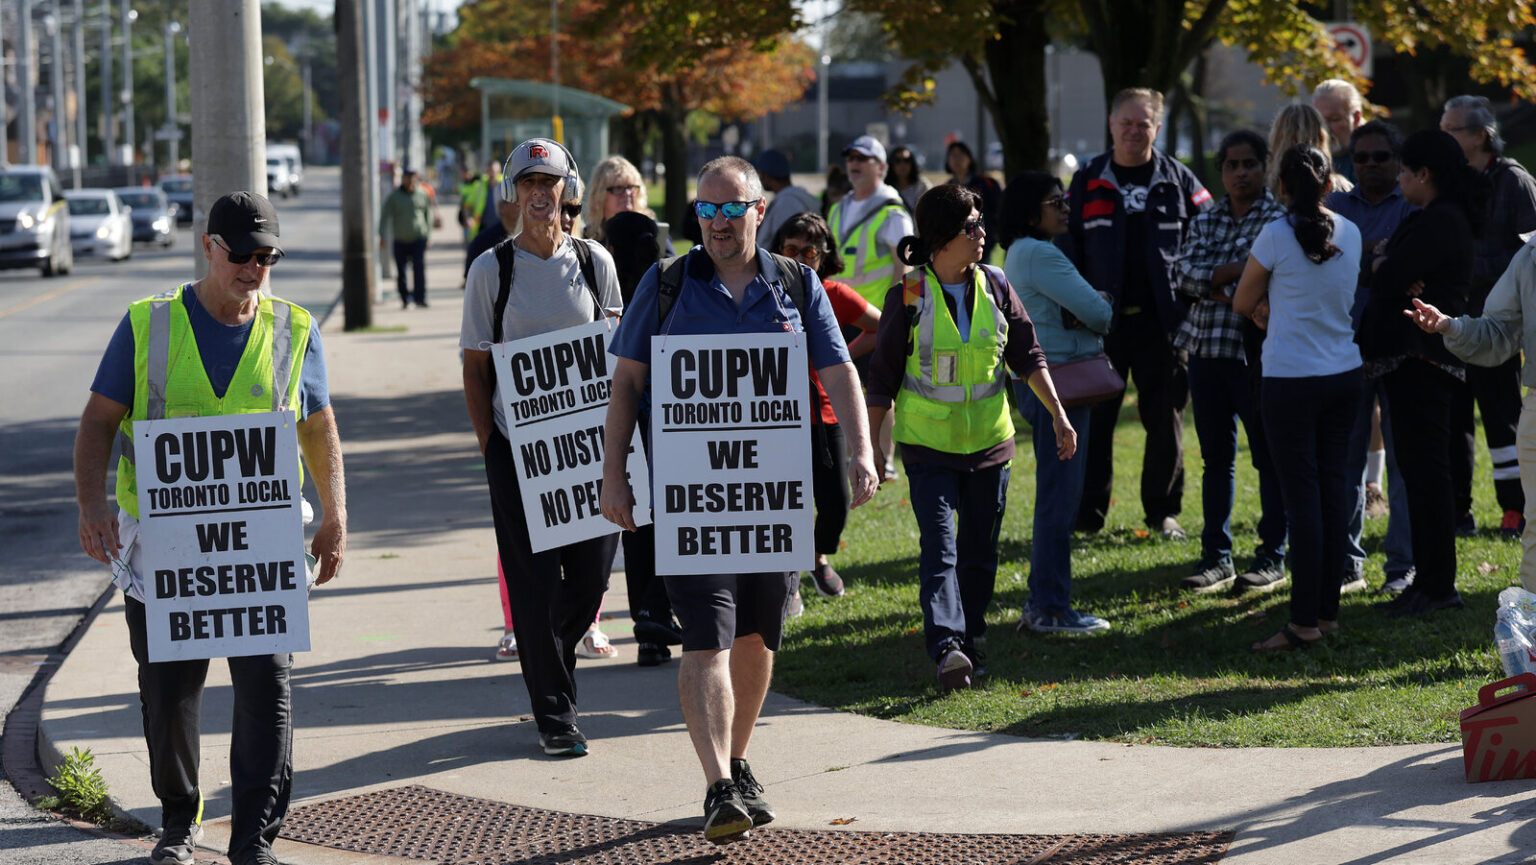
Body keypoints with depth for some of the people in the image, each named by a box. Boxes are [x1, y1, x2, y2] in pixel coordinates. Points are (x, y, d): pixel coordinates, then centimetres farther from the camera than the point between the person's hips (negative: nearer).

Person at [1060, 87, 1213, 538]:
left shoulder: (1178, 180, 6)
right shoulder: (1088, 181, 6)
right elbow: (1066, 244, 7)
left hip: (1161, 319, 0)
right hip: (1102, 319, 0)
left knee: (1165, 416, 4)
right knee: (1094, 416, 0)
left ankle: (1163, 509, 15)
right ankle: (1088, 511, 8)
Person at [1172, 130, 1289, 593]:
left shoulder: (1280, 219, -2)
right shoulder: (1206, 221, 14)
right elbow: (1187, 274, -2)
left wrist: (1214, 287, -8)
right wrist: (1241, 269, -13)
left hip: (1257, 351, -5)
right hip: (1207, 348, 5)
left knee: (1268, 457, 0)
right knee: (1216, 458, 10)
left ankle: (1272, 558, 8)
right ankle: (1216, 556, 16)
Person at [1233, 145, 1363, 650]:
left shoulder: (1277, 235, -11)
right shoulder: (1350, 234, 5)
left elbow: (1243, 303, -1)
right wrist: (1278, 310, 5)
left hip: (1291, 381, -5)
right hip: (1345, 376, 5)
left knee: (1302, 495, -4)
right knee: (1334, 489, 9)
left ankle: (1305, 622, -4)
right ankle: (1329, 612, 14)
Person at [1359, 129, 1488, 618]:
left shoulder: (1441, 221, -14)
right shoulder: (1437, 219, 19)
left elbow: (1387, 278, -20)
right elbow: (1390, 276, 12)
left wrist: (1380, 266, 1)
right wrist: (1398, 279, -9)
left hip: (1422, 359, -11)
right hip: (1409, 358, 11)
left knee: (1426, 470, -7)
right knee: (1418, 471, 13)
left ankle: (1438, 586, -4)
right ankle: (1429, 581, 18)